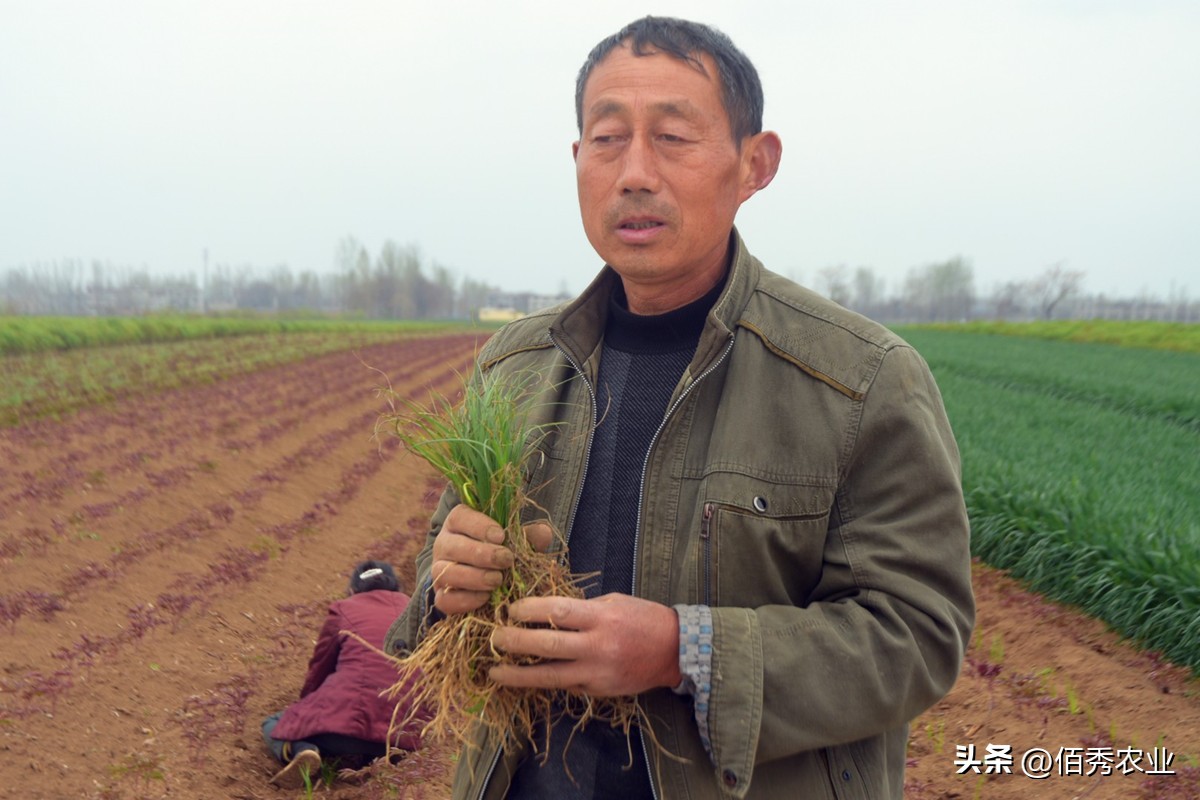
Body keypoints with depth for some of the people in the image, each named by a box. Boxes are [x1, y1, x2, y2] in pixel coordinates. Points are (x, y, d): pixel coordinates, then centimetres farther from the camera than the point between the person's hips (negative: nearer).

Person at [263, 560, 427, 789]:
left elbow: (319, 669, 20)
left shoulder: (343, 609, 12)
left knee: (273, 725, 22)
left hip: (346, 719, -4)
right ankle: (365, 758, 3)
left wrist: (306, 706, 39)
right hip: (405, 734, 4)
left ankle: (302, 751, -12)